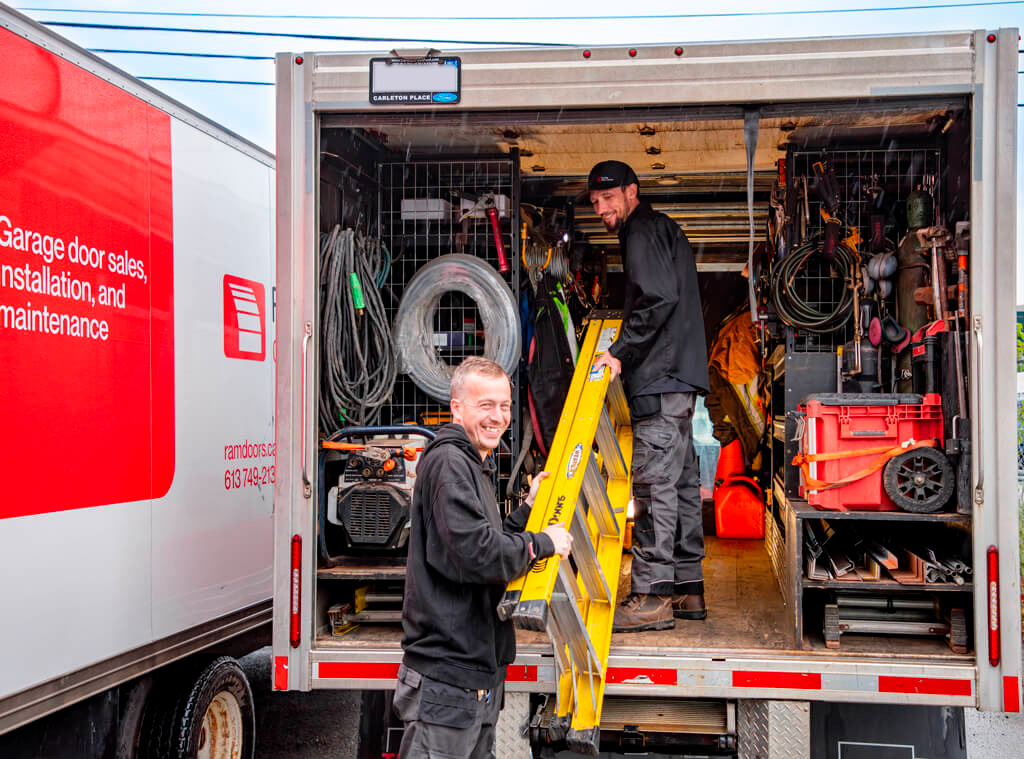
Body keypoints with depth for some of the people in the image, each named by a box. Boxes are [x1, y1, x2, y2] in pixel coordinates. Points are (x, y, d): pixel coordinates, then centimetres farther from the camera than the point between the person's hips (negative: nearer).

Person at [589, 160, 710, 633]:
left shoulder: (643, 232, -6)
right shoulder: (663, 229, 25)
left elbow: (659, 298, -20)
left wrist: (620, 351, -16)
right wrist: (625, 350, 21)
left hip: (661, 377, -11)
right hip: (678, 373, 11)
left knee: (654, 479, -12)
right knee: (682, 479, 11)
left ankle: (652, 596, -12)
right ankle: (687, 589, 17)